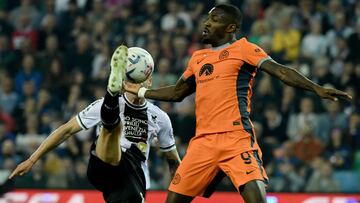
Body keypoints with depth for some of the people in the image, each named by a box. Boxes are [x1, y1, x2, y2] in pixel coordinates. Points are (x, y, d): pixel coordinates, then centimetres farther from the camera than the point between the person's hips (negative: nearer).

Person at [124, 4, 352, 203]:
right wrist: (139, 91, 37)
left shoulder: (243, 49, 1)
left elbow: (281, 71, -9)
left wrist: (317, 88, -22)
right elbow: (177, 93, 34)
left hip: (236, 138, -6)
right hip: (203, 141, 6)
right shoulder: (198, 58, 21)